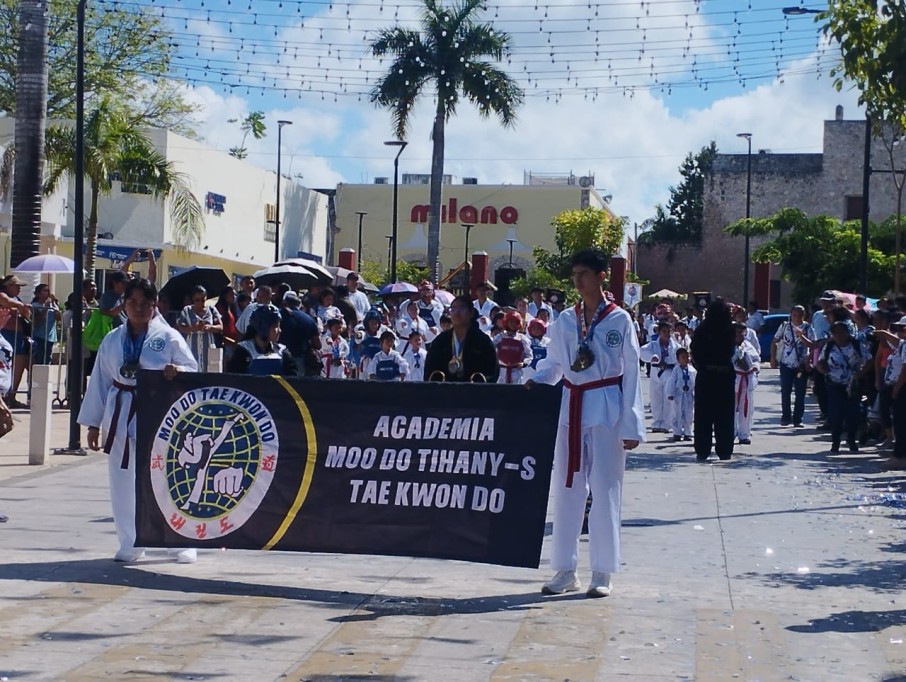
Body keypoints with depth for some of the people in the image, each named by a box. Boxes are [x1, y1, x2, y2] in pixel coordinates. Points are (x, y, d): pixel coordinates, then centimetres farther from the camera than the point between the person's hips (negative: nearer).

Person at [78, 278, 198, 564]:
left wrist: (177, 372, -25)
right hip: (121, 416, 3)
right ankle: (130, 544, 18)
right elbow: (100, 382, 10)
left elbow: (193, 370, -2)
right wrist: (94, 423, 9)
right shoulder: (112, 340, 7)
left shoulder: (169, 337, -2)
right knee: (123, 482, 6)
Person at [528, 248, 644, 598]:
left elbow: (631, 372, -3)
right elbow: (552, 365, 12)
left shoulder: (619, 320, -2)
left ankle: (602, 573, 7)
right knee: (566, 489, 6)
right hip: (571, 407, 4)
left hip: (606, 410, -4)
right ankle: (565, 570, 14)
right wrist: (533, 382, -10)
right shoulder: (565, 320, 8)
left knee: (604, 489, -1)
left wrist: (631, 425, -7)